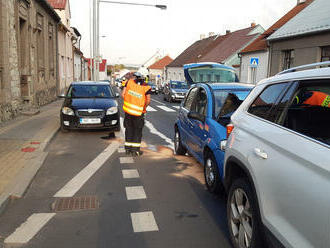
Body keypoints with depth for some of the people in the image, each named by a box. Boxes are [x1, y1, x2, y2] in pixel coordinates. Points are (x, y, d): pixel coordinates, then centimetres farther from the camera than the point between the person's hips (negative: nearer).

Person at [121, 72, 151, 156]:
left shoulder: (129, 82, 1)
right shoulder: (146, 87, -5)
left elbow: (123, 94, -2)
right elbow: (148, 101, -13)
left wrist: (128, 101, 12)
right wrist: (144, 107, 6)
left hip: (128, 110, 3)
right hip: (138, 112, -2)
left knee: (128, 129, 16)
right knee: (137, 131, 10)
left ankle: (128, 149, 23)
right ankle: (135, 150, 11)